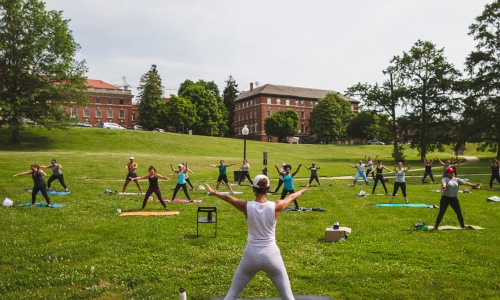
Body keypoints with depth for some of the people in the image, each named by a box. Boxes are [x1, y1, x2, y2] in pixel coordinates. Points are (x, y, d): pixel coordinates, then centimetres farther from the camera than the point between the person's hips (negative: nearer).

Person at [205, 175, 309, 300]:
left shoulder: (247, 206, -10)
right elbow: (291, 197, 10)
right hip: (271, 255, 0)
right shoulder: (275, 206, -11)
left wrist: (214, 192, 29)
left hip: (251, 255, 1)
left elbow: (228, 197, 9)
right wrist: (303, 190, 30)